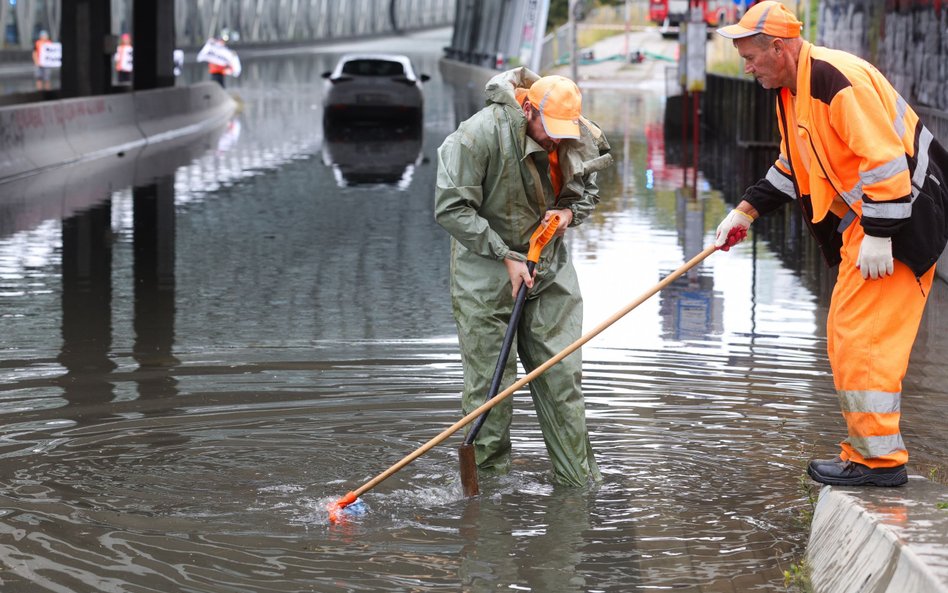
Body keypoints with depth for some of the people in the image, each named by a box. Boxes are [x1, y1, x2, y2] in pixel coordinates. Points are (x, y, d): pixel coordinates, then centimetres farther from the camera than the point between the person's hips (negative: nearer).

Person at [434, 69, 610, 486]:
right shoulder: (479, 135, -22)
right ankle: (486, 476, 11)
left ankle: (579, 477, 12)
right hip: (487, 268, -5)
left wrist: (569, 212, -10)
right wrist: (506, 257, -19)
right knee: (489, 381, -3)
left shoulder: (578, 138, -4)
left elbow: (588, 191, 15)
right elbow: (450, 208, -19)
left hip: (550, 266, 5)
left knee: (562, 374, 4)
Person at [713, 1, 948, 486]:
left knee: (861, 337, -11)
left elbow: (886, 160, -25)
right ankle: (866, 451, 19)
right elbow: (792, 167, 23)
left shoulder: (838, 80, -22)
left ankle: (880, 460, -5)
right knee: (847, 339, 12)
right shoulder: (792, 90, 11)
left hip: (900, 214, -11)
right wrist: (746, 211, 16)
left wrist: (878, 236, -24)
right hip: (861, 218, 11)